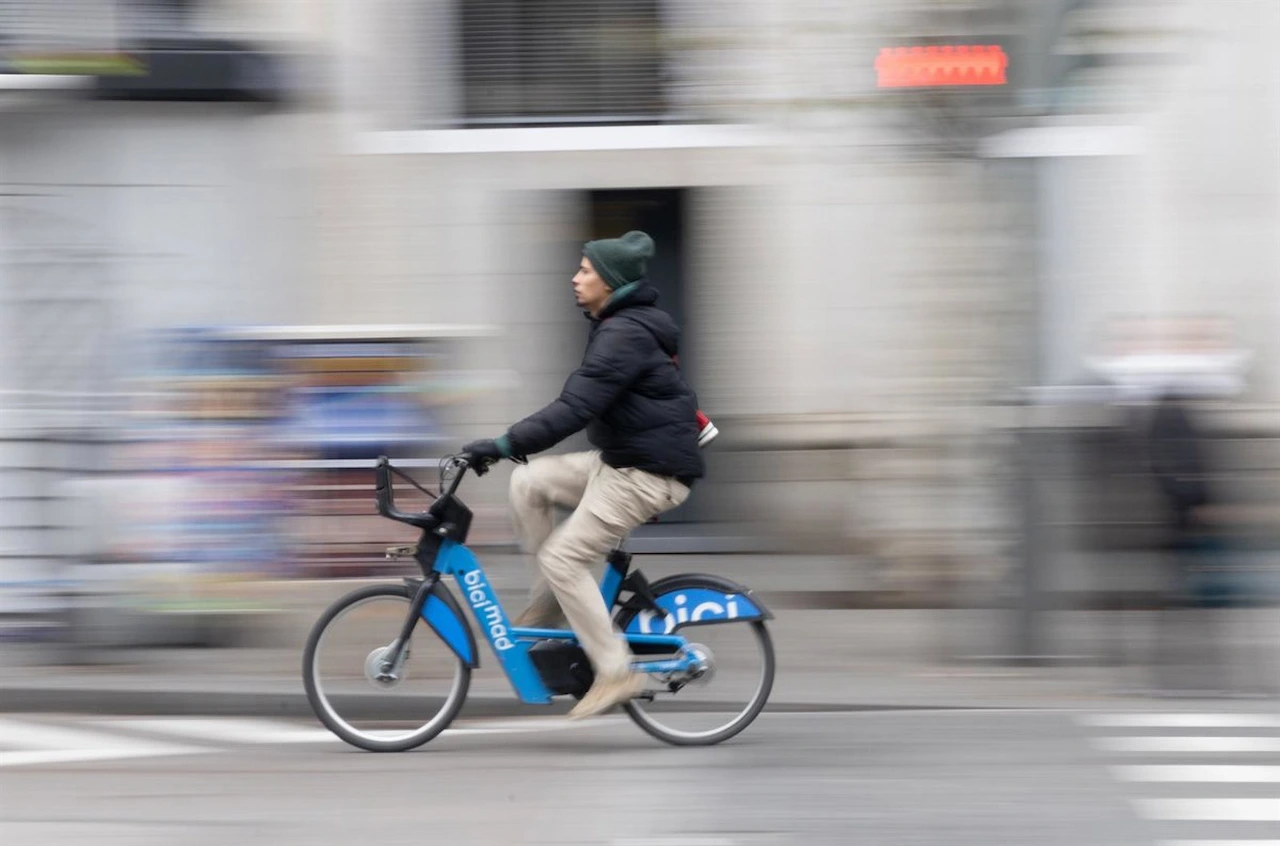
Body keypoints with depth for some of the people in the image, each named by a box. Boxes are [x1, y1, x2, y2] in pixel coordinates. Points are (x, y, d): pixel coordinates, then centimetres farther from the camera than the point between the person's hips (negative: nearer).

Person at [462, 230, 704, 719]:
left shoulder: (626, 334, -20)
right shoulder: (618, 326, 13)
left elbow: (575, 408, -28)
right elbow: (582, 403, 23)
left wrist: (502, 446, -29)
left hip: (649, 472, -10)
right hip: (620, 460, 10)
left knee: (563, 558, -12)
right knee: (528, 483, 3)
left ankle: (616, 674, -7)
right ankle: (549, 605, 9)